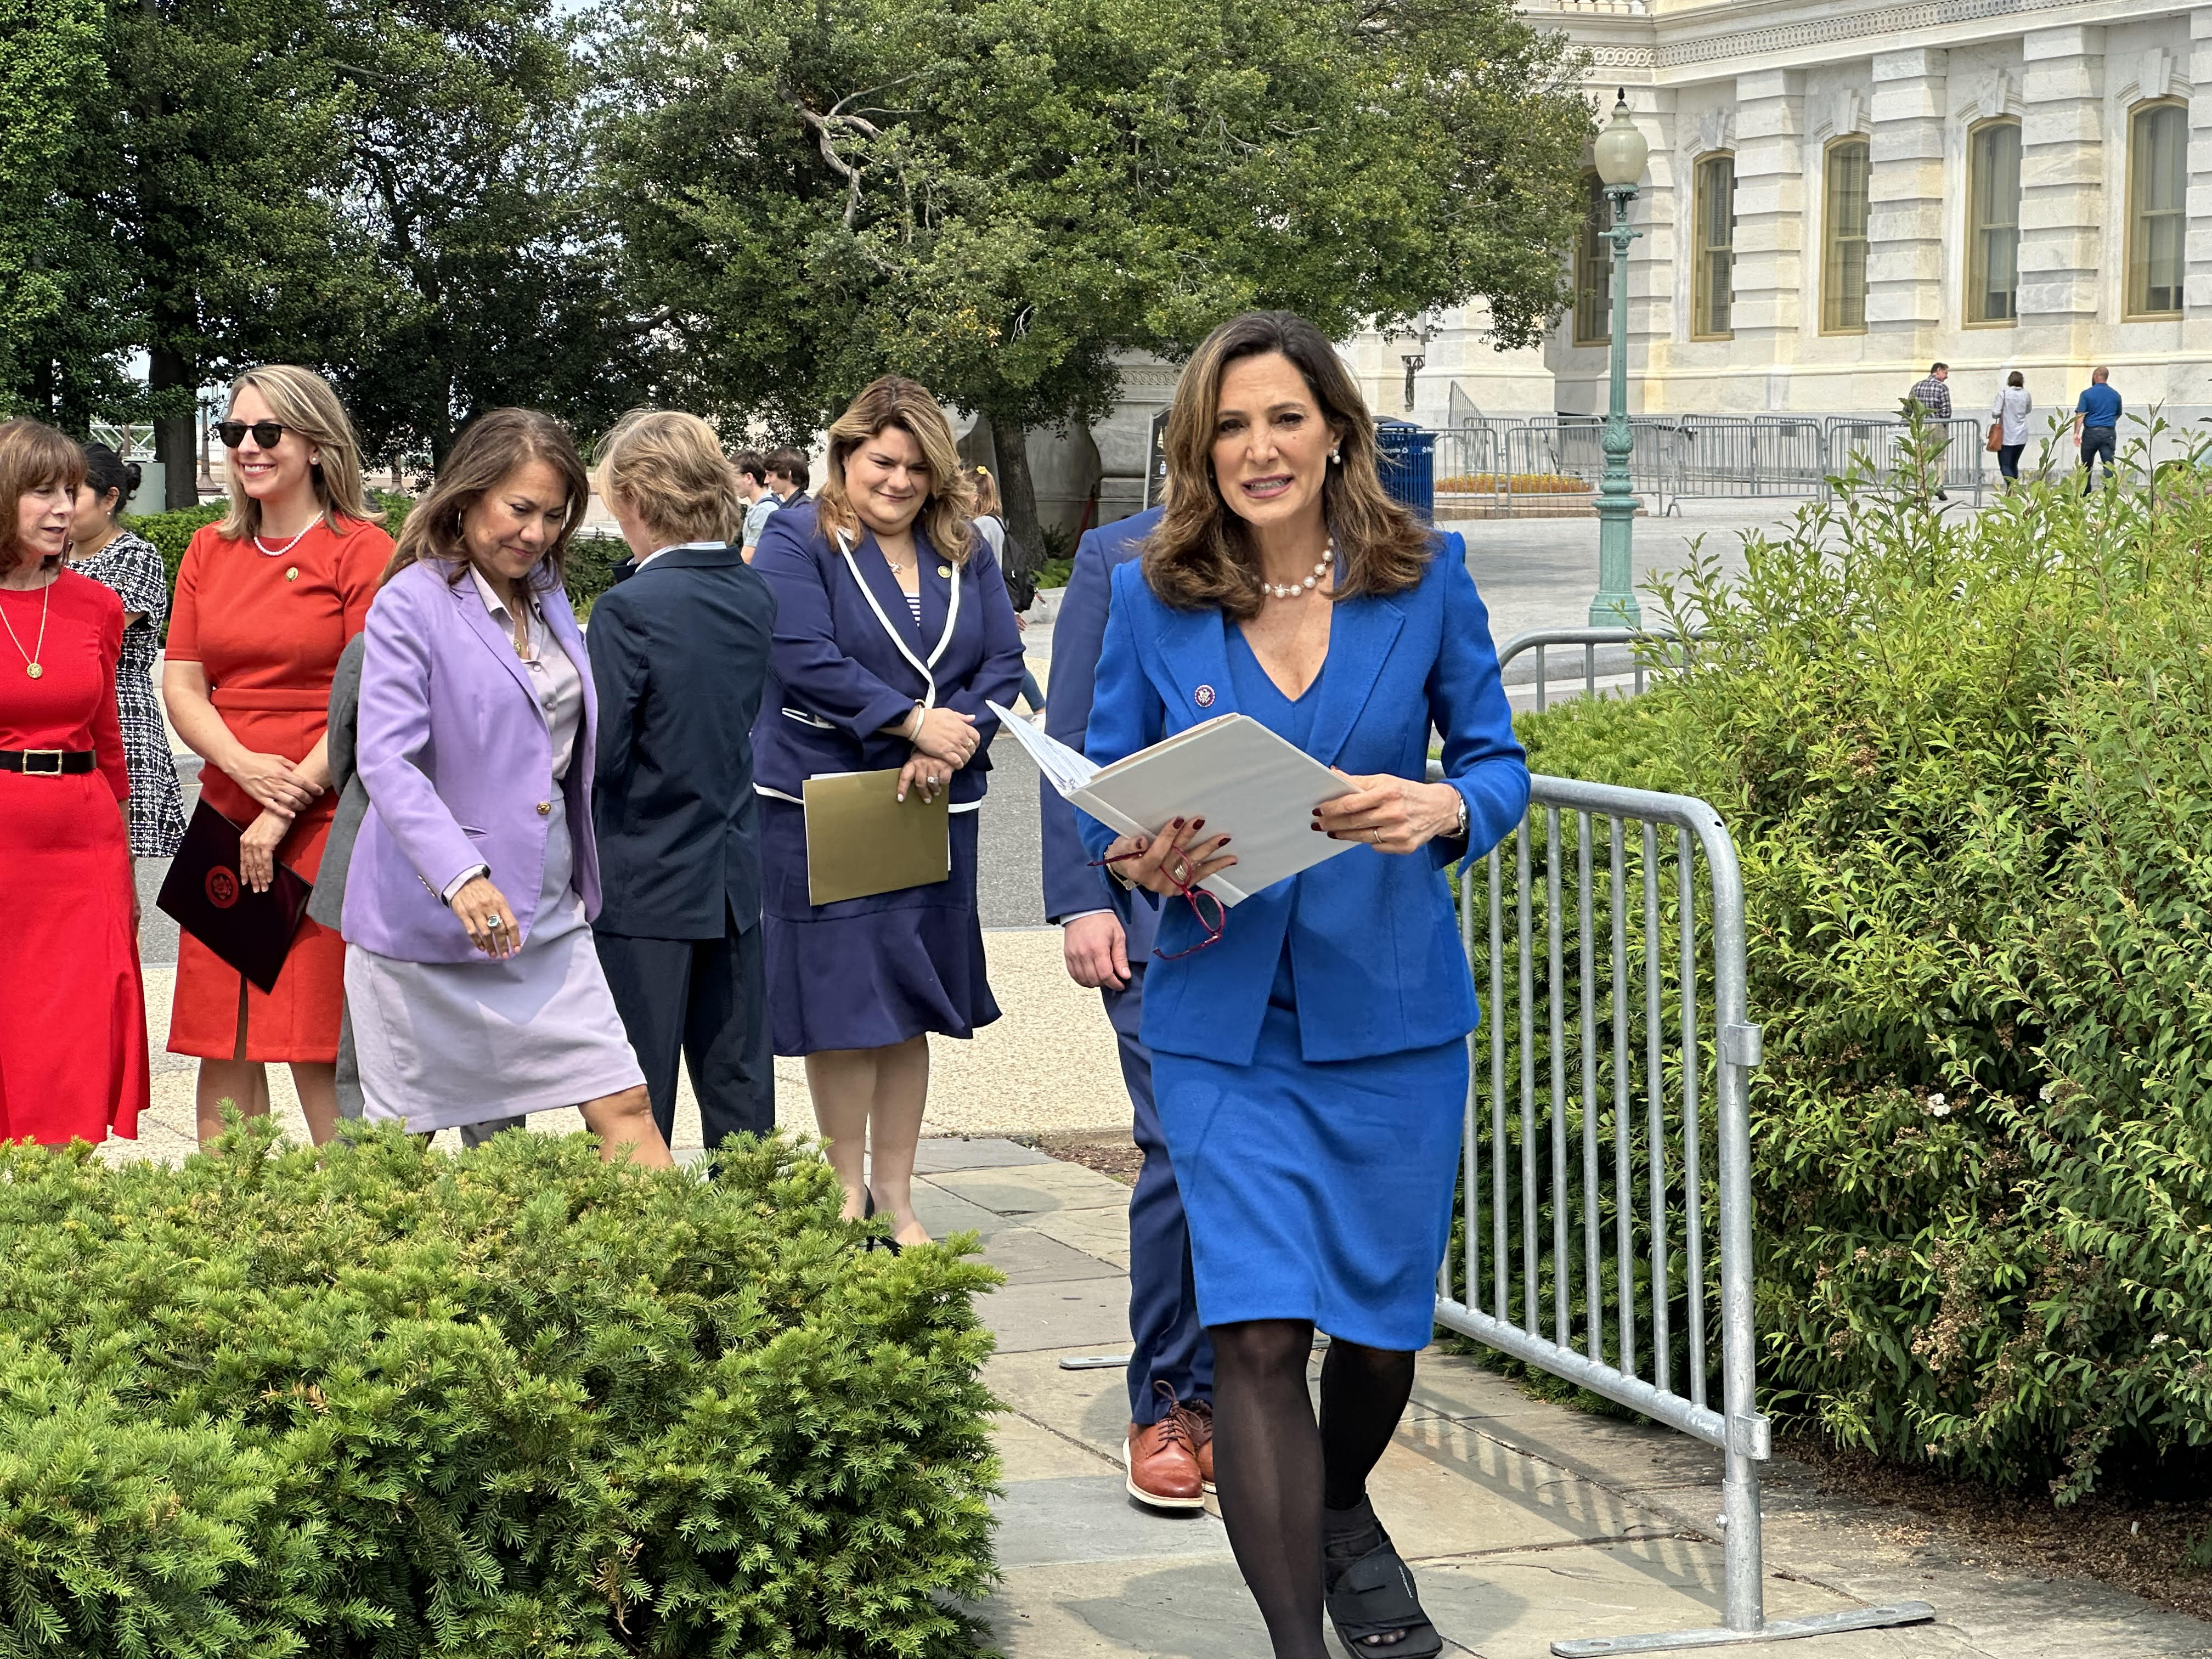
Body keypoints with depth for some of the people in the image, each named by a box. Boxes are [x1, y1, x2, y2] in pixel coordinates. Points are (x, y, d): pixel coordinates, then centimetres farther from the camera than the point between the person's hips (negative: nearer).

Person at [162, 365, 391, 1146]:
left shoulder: (361, 549, -3)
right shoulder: (210, 550, 14)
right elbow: (180, 685, 10)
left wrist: (288, 803, -12)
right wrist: (247, 768, -8)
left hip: (325, 822, -5)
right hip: (224, 818, 5)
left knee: (319, 1048, -6)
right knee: (221, 1042, 5)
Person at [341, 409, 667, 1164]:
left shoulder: (547, 599, 12)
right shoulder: (412, 603, -10)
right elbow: (386, 760, -19)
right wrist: (460, 876, -31)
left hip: (548, 915, 6)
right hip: (428, 920, -6)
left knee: (624, 1107, -2)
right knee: (405, 1133, 4)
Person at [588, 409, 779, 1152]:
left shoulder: (631, 609, -17)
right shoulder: (756, 597, 4)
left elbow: (596, 754, -17)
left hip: (644, 882, -7)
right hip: (735, 875, 7)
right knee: (738, 1090, 12)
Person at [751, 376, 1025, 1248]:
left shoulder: (964, 552, 10)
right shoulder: (797, 540, -4)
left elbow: (1002, 662, 5)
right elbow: (803, 661, -15)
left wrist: (952, 743, -12)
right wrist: (911, 721, -19)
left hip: (934, 811, 4)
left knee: (910, 1010, 9)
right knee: (843, 1009, 0)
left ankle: (896, 1198, 17)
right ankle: (849, 1193, 13)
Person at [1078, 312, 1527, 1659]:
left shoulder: (1423, 578, -1)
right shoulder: (1153, 598, -1)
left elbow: (1499, 759, 5)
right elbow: (1104, 791, 6)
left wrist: (1446, 808, -18)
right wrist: (1147, 861, -16)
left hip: (1391, 1007, 1)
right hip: (1224, 1015, -1)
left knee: (1385, 1321, 12)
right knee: (1258, 1328, -11)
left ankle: (1342, 1517, 45)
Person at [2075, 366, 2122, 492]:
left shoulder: (2087, 394, -3)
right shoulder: (2116, 395, 7)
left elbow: (2080, 414, -11)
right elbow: (2118, 415, 20)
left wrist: (2076, 433, -13)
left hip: (2091, 432, -1)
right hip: (2109, 433, 1)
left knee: (2087, 466, 12)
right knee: (2109, 464, -4)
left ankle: (2085, 495, 20)